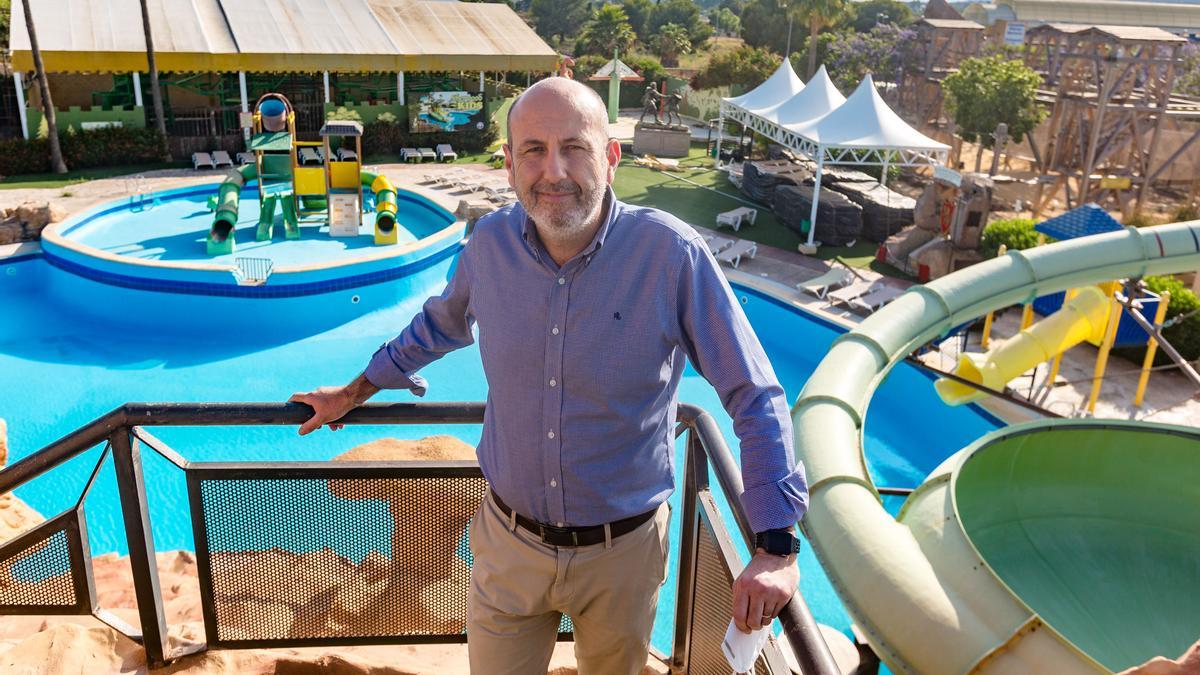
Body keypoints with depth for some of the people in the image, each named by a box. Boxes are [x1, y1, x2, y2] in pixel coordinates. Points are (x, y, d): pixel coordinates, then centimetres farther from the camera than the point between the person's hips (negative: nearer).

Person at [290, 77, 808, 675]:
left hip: (621, 553, -2)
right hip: (508, 542, 2)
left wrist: (778, 546, -18)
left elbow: (755, 401, -14)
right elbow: (441, 322, 14)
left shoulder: (671, 254, -20)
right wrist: (358, 390, 21)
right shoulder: (491, 243, -10)